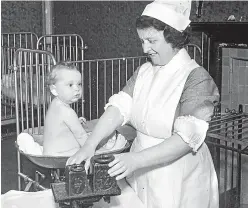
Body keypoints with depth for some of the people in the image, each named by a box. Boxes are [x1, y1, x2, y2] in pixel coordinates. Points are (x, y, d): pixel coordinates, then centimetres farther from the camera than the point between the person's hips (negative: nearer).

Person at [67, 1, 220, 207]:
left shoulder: (197, 79, -16)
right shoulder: (144, 71, 3)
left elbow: (187, 138, -24)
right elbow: (118, 108, -7)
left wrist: (136, 159, -32)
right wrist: (89, 145, -20)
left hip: (179, 182, -5)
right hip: (141, 178, 5)